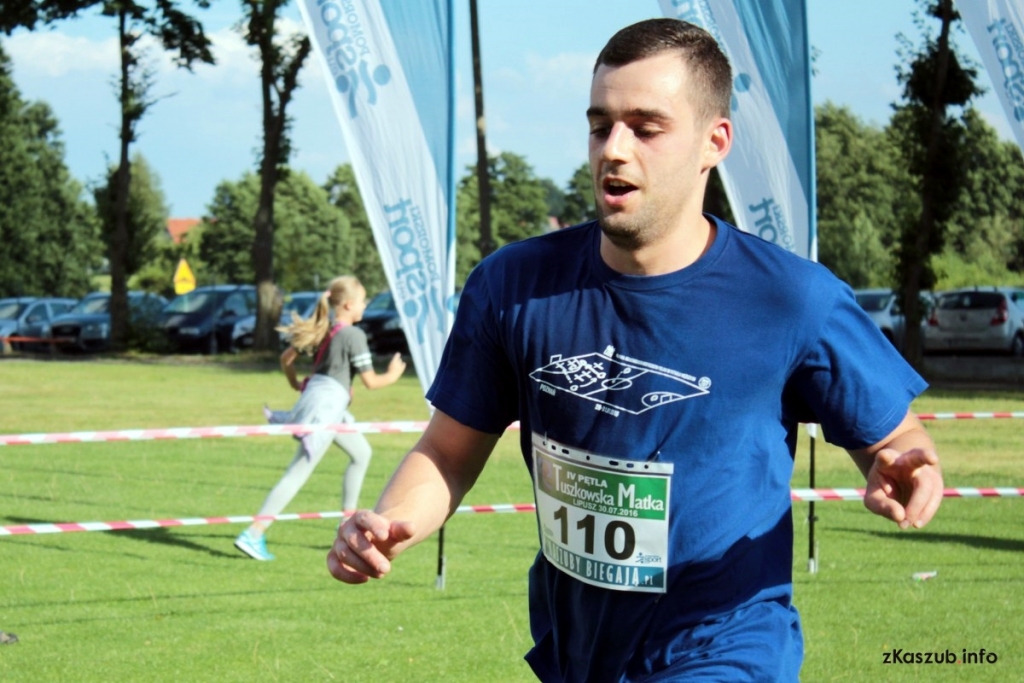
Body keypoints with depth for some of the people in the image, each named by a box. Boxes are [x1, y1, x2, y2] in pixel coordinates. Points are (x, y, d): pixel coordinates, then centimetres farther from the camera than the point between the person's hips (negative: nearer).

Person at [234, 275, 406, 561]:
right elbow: (370, 381, -10)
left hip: (314, 397, 9)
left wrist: (295, 384, 33)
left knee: (362, 452, 24)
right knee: (297, 474, -10)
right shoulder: (353, 335, -11)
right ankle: (253, 535, -15)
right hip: (327, 406, -9)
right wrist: (392, 375, 9)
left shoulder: (324, 329, 12)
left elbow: (286, 357, 17)